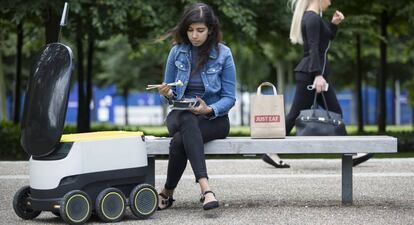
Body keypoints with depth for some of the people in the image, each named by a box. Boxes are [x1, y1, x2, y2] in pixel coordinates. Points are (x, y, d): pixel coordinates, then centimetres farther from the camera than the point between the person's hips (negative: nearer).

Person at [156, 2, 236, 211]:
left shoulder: (223, 54, -5)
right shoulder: (177, 52, 1)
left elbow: (229, 98, -4)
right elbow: (170, 93, 10)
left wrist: (209, 109, -23)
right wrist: (168, 94, -14)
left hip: (214, 118, -1)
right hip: (181, 115, 1)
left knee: (179, 140, -35)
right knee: (187, 121, -38)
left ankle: (167, 192, -19)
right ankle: (205, 188, -49)